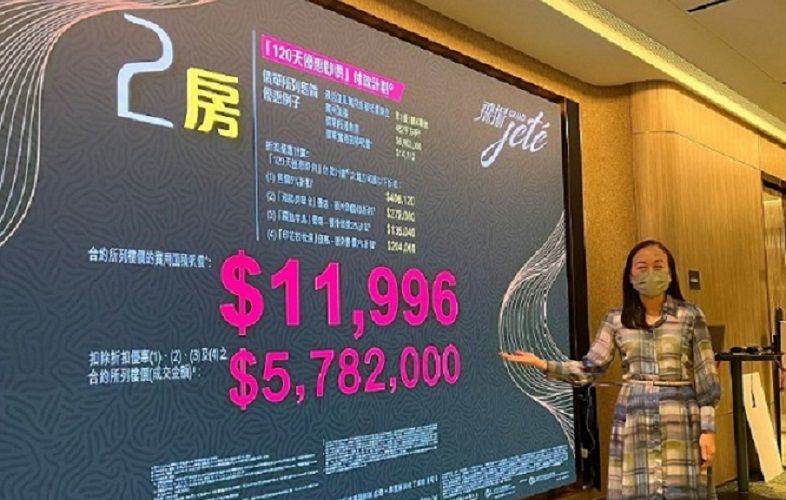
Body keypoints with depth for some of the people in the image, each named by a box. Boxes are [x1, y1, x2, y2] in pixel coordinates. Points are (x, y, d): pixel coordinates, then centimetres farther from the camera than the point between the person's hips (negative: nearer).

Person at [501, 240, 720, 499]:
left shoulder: (690, 316, 1)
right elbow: (589, 369, 2)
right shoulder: (616, 320, 5)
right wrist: (541, 364, -10)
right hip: (633, 422, 2)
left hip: (679, 422, -1)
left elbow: (706, 377, 1)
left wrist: (708, 429, -4)